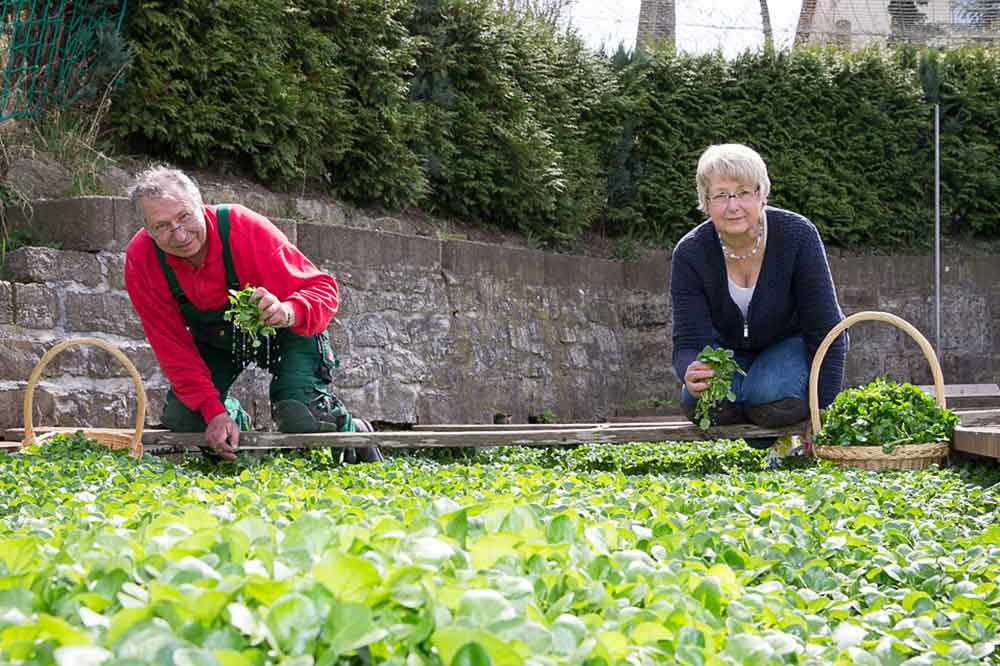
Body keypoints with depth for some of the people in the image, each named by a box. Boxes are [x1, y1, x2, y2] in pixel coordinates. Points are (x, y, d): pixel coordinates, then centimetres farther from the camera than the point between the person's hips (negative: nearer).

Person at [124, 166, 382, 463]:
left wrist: (289, 312, -54)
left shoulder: (246, 230, -34)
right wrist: (213, 411, -28)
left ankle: (354, 432, 10)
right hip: (214, 341, 4)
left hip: (286, 331, -3)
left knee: (301, 419, -25)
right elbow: (172, 346, -17)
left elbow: (323, 288, -30)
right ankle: (236, 420, 23)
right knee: (180, 420, -13)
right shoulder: (140, 259, -25)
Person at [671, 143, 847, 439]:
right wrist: (690, 375, -51)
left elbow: (826, 330, -22)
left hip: (791, 341, -2)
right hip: (728, 347, 2)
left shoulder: (798, 235, -28)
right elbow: (688, 341, -25)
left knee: (770, 398, -32)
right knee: (700, 402, -26)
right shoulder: (690, 254, -22)